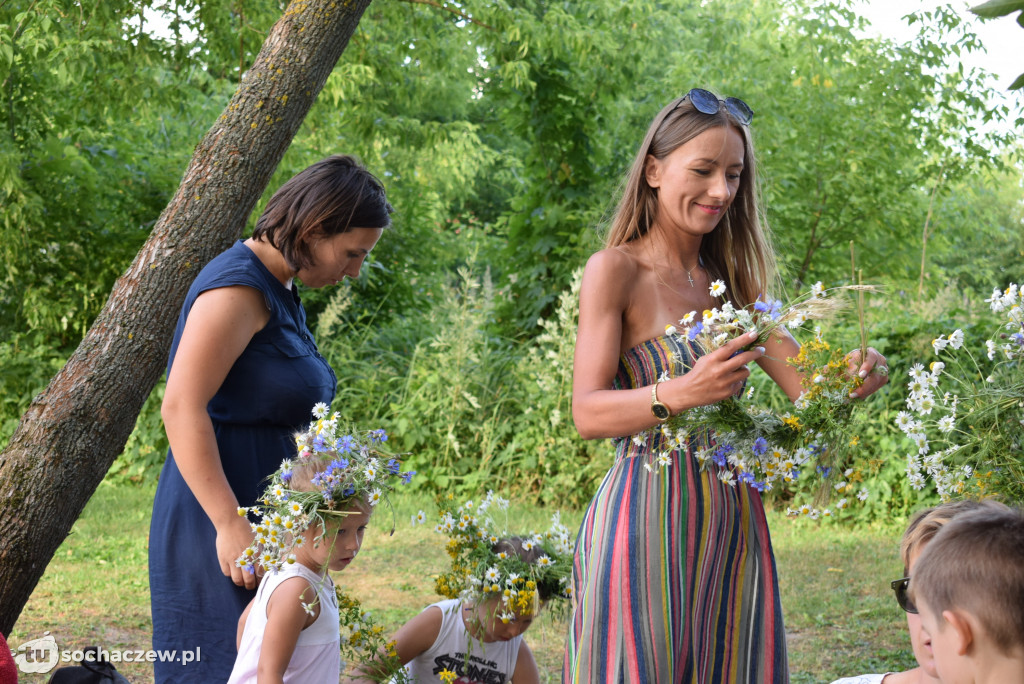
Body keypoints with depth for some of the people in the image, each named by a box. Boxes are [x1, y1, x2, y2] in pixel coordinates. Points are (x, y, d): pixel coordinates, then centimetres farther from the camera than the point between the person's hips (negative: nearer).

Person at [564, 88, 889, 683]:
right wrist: (679, 394, -31)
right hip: (648, 517, -5)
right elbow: (587, 412, -14)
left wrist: (853, 375, -15)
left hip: (734, 521, 6)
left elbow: (806, 384, 7)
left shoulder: (733, 277, 13)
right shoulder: (617, 271, -5)